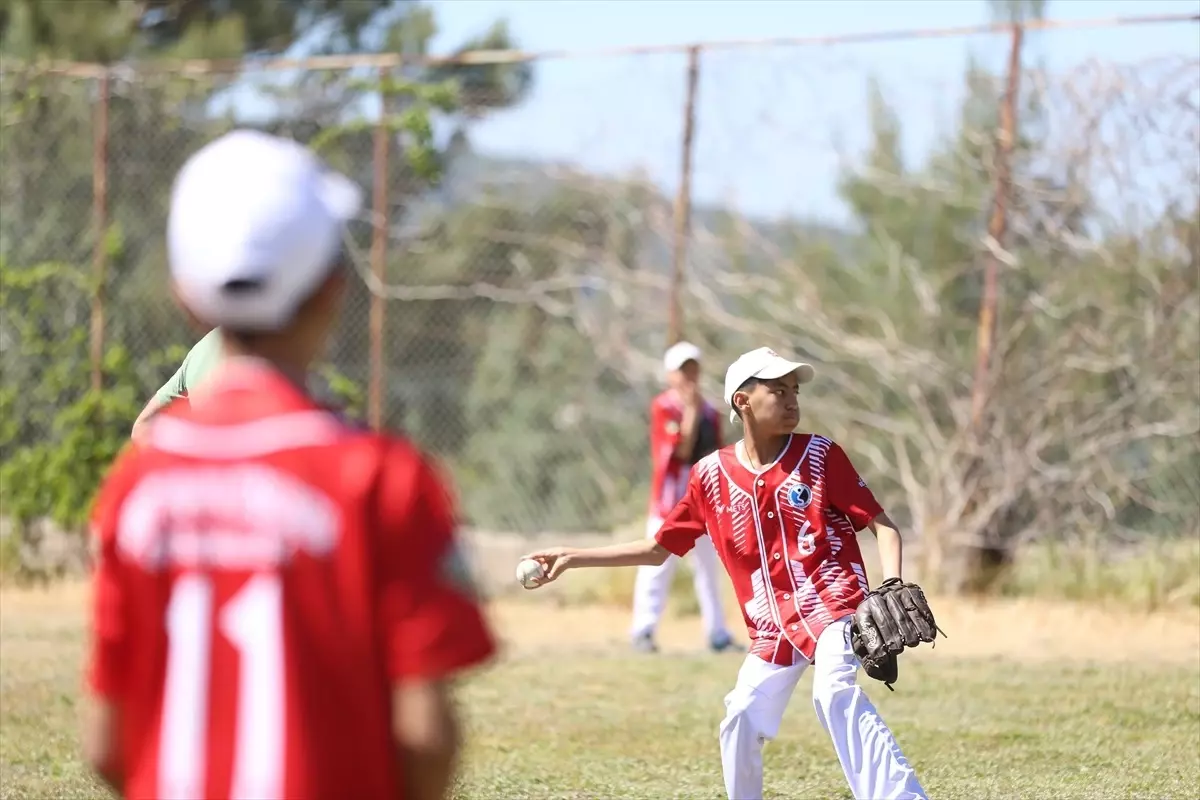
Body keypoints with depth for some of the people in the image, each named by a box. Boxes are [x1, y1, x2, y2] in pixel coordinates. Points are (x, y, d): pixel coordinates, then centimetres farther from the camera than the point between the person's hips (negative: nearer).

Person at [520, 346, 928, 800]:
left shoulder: (820, 456, -4)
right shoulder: (713, 475, 4)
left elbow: (882, 525, -3)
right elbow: (657, 549, 13)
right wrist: (572, 558, 8)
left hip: (832, 606, -5)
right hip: (773, 629, 5)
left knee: (835, 694, -28)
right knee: (741, 723, 7)